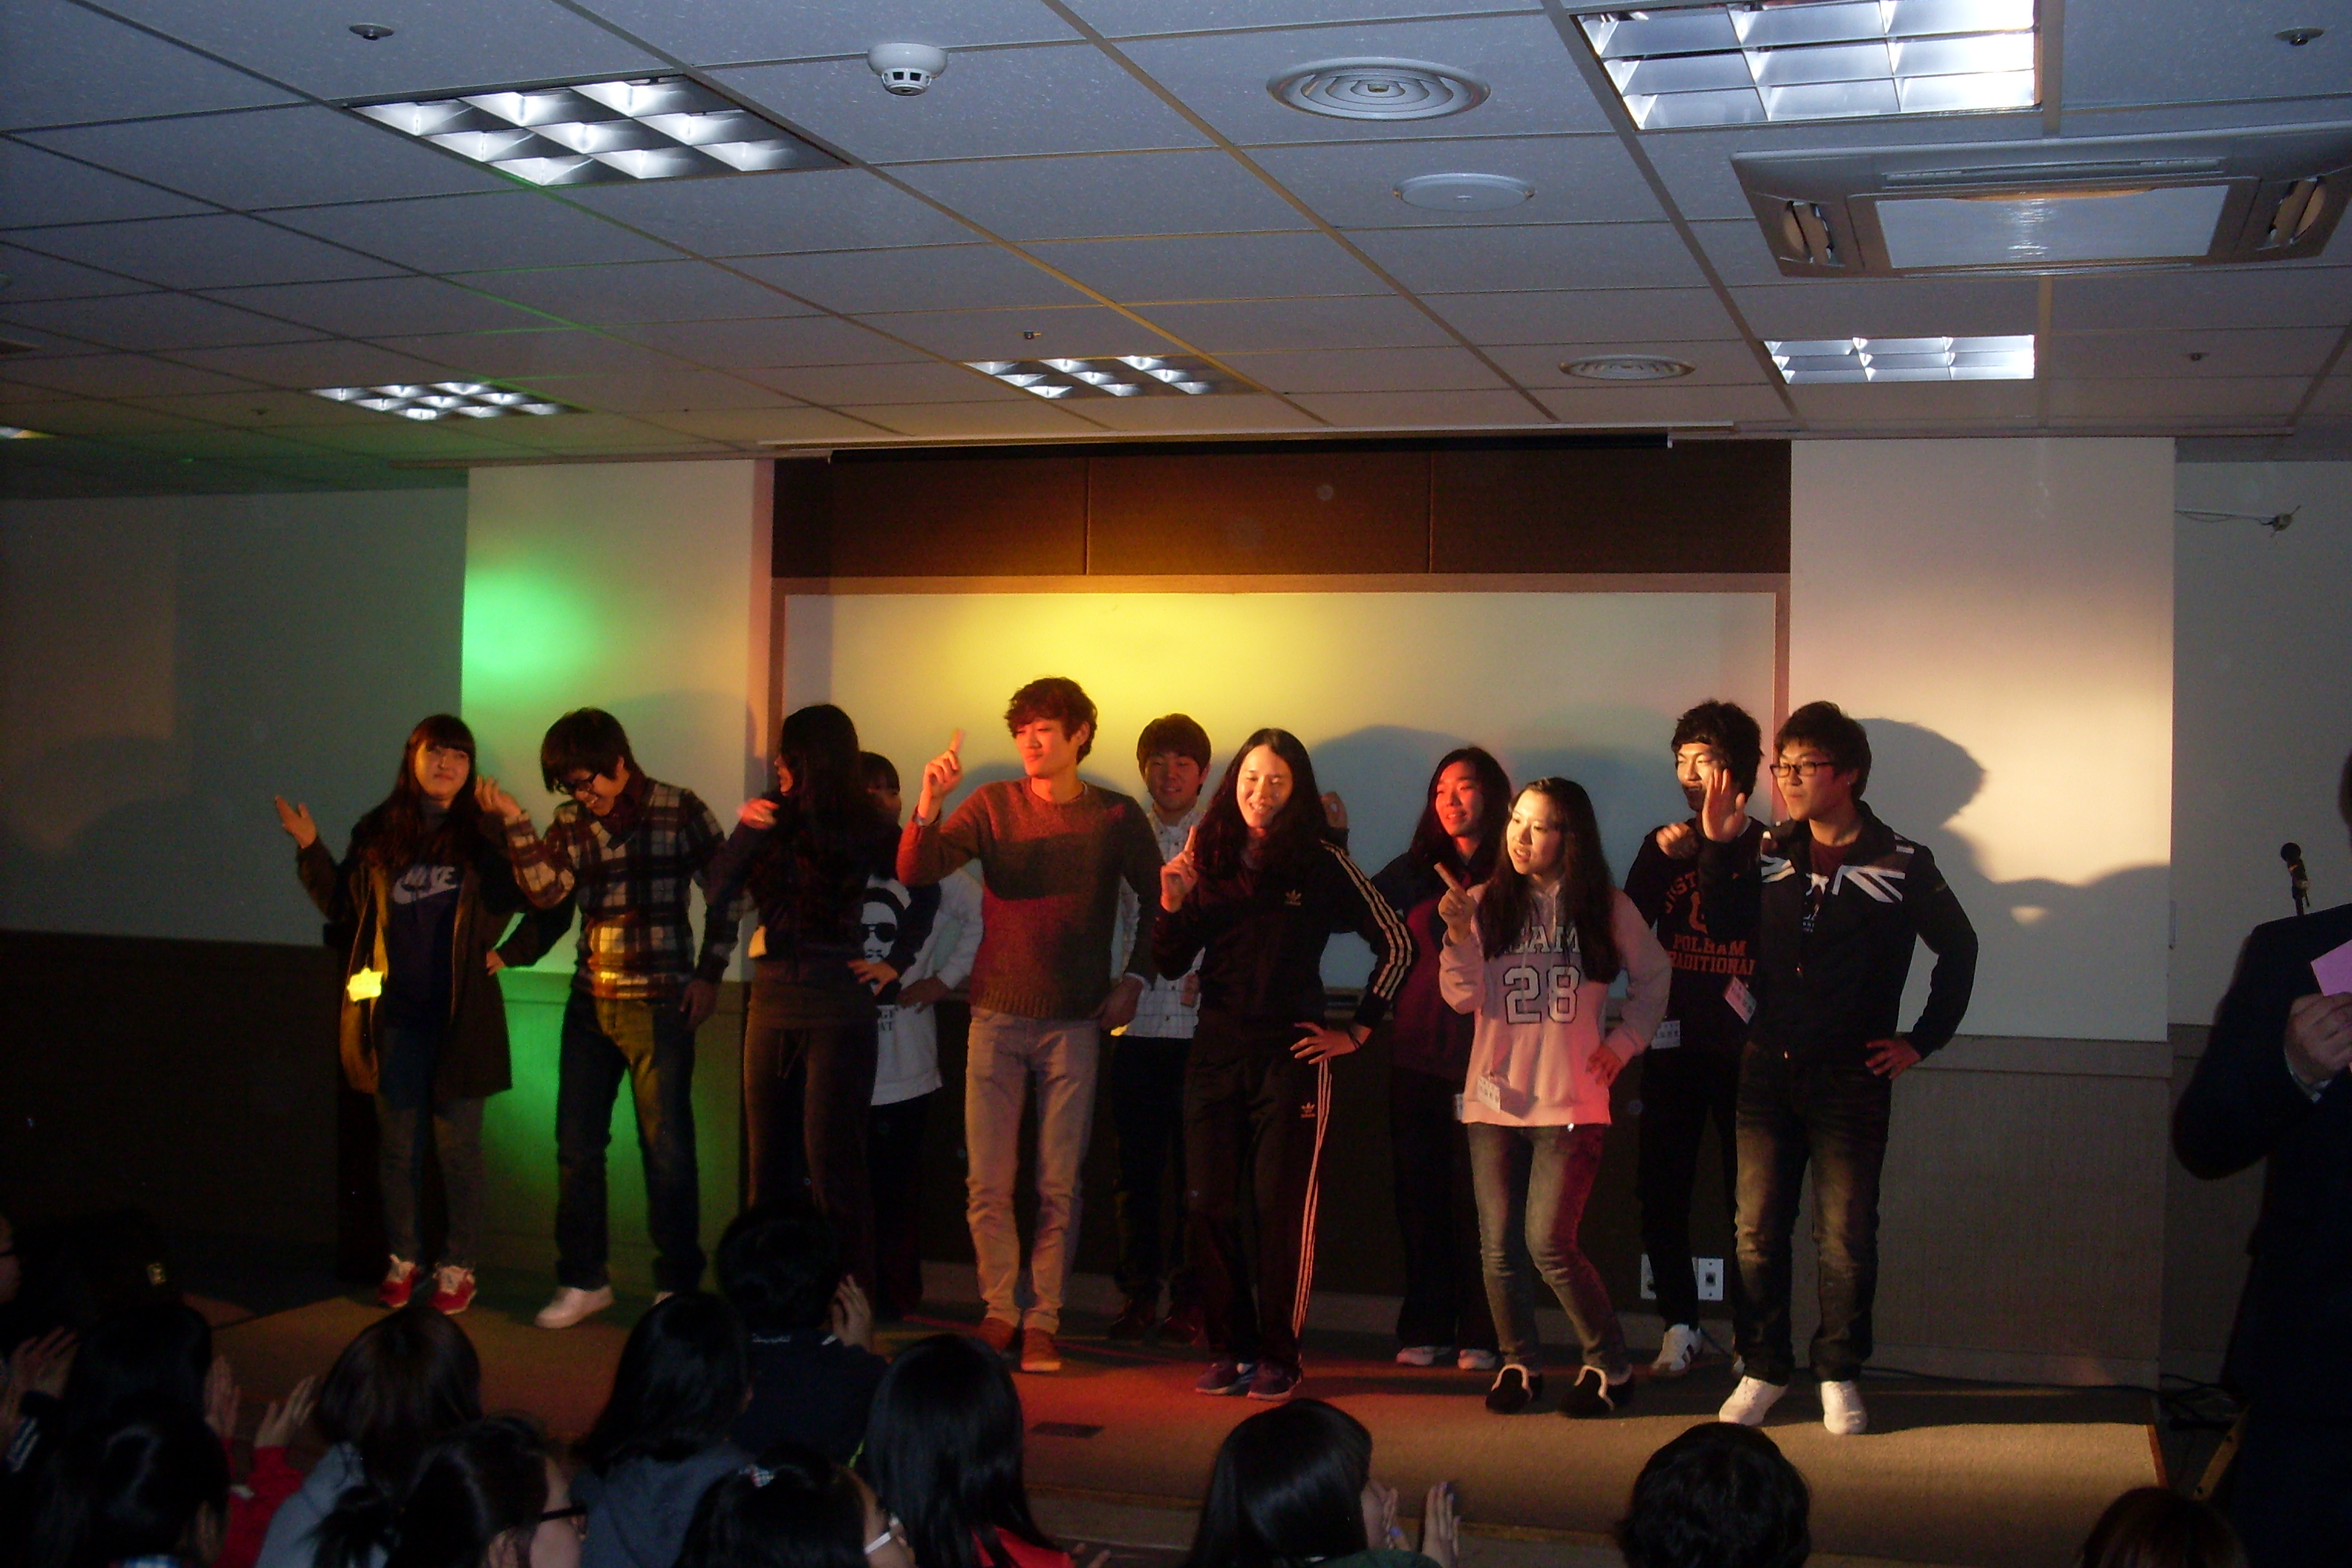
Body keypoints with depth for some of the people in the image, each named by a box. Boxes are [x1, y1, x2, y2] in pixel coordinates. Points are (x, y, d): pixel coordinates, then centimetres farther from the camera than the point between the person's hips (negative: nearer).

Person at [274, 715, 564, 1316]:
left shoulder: (488, 834, -2)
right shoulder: (378, 832, 6)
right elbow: (343, 907, 14)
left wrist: (508, 954, -2)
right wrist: (309, 849, 6)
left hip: (462, 1015, -2)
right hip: (395, 1014, 3)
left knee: (457, 1144, 4)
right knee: (397, 1143, 10)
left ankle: (458, 1266, 15)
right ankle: (403, 1260, 22)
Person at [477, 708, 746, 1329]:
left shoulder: (680, 811, -3)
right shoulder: (572, 824, 8)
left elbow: (725, 894, 1)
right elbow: (546, 890, -5)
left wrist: (708, 974, -3)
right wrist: (515, 822, -14)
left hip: (660, 1004, -5)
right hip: (590, 1003, 5)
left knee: (667, 1149, 0)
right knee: (577, 1145, 8)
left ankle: (678, 1285, 11)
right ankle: (584, 1280, 21)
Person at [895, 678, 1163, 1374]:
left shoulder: (1117, 816, 1)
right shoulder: (992, 805, 2)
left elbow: (1157, 902, 13)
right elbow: (915, 871, -7)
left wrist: (1133, 979, 5)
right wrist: (930, 804, -22)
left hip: (1075, 1023, -1)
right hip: (997, 1017, 1)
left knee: (1059, 1186, 1)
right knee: (988, 1183, 2)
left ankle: (1044, 1320, 11)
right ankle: (999, 1310, 16)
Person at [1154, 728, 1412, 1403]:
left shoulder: (1322, 864, -2)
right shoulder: (1210, 860, 7)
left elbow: (1395, 943, 2)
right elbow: (1171, 963, 8)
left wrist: (1356, 1031, 0)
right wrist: (1172, 906, -10)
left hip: (1291, 1055, -3)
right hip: (1215, 1054, 4)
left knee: (1283, 1209, -4)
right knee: (1207, 1205, 3)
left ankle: (1279, 1357, 7)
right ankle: (1232, 1348, 16)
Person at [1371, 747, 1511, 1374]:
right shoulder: (1417, 869, 14)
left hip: (1482, 1057, -4)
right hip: (1417, 1056, 4)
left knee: (1475, 1198, -3)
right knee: (1420, 1194, 6)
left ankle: (1480, 1336, 5)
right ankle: (1424, 1330, 13)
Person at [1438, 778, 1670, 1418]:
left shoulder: (1606, 909, 1)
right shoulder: (1486, 904, 2)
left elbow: (1653, 977, 14)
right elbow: (1463, 996, -5)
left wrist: (1624, 1041, 3)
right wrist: (1459, 932, -19)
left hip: (1571, 1102, -3)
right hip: (1494, 1099, 3)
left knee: (1549, 1244, -10)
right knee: (1499, 1246, 4)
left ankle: (1609, 1365, 9)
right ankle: (1519, 1362, 24)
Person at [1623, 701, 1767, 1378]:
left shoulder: (1766, 847, 1)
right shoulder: (1664, 845, 12)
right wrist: (1661, 859, -10)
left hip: (1742, 1045, -3)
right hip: (1674, 1043, 4)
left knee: (1747, 1195, -1)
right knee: (1660, 1191, 3)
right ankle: (1680, 1324, 16)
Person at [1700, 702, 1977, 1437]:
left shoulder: (1901, 865, -4)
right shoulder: (1769, 854, 5)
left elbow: (1959, 948, 5)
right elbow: (1723, 911, 18)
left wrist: (1922, 1041, 4)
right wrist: (1717, 845, 2)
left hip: (1851, 1075, -3)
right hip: (1768, 1067, 3)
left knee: (1846, 1233, 3)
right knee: (1757, 1229, 4)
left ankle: (1839, 1374, 17)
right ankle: (1763, 1369, 17)